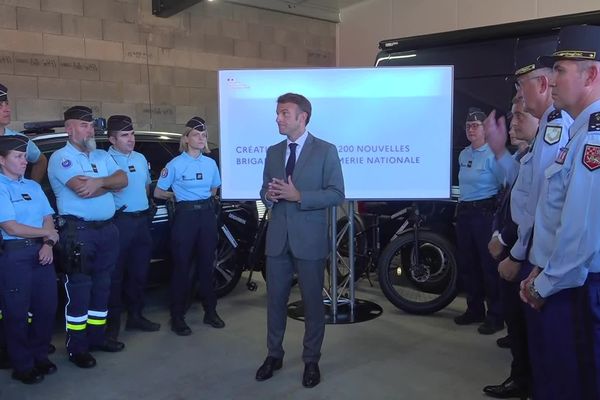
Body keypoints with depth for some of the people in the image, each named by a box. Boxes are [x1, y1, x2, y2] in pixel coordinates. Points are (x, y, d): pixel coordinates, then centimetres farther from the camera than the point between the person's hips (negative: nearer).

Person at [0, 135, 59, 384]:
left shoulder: (33, 186, 14)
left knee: (47, 306, 11)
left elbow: (48, 218, 11)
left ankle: (39, 355, 29)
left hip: (41, 252, 6)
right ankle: (23, 366, 18)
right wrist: (48, 233, -5)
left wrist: (48, 245, -6)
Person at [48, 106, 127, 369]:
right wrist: (110, 183, -6)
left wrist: (99, 182, -19)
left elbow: (123, 180, 0)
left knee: (101, 286, 14)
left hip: (107, 229, 7)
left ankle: (97, 336, 27)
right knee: (79, 290, -1)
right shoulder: (61, 157, -7)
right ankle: (76, 347, 9)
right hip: (78, 231, -7)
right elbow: (82, 190, -21)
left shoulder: (103, 156, 15)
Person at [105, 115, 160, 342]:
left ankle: (135, 316, 26)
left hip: (142, 219, 7)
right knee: (115, 273, 0)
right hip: (119, 221, -6)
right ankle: (112, 321, 11)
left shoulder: (140, 158, 13)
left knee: (139, 271, 13)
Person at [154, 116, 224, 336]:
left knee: (207, 263, 10)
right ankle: (177, 317, 10)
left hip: (207, 214, 4)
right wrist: (179, 196, 11)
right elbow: (158, 193, 1)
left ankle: (210, 311, 21)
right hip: (185, 216, -4)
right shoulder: (175, 164, -4)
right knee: (182, 265, 1)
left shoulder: (210, 163, 8)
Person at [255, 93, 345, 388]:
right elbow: (265, 191, 16)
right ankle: (274, 355, 28)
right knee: (275, 299, 11)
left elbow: (336, 194, -10)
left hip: (309, 239, -4)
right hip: (277, 237, 4)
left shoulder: (326, 150, -4)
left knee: (312, 302, 7)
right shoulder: (273, 152, 11)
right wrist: (268, 195, -9)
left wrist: (298, 196, -21)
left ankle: (311, 361, 23)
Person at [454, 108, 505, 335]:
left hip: (485, 213, -8)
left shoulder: (493, 154, -11)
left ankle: (495, 316, 8)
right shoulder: (463, 155, 12)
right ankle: (474, 310, 26)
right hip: (464, 213, 8)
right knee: (466, 264, 13)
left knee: (489, 265, -3)